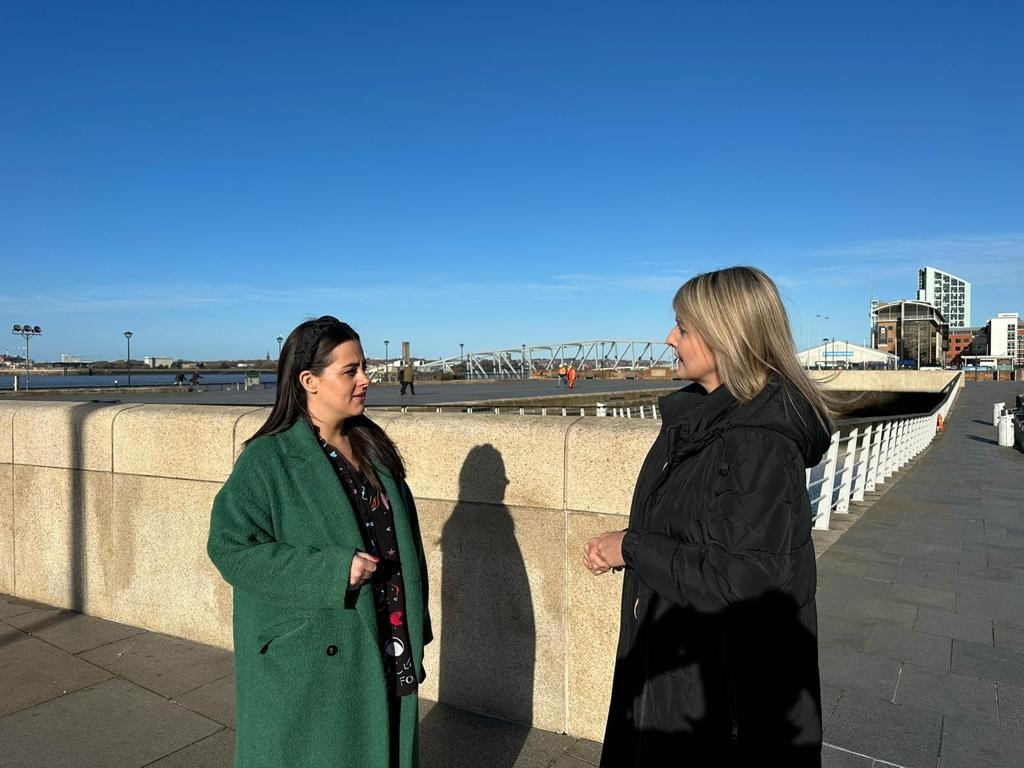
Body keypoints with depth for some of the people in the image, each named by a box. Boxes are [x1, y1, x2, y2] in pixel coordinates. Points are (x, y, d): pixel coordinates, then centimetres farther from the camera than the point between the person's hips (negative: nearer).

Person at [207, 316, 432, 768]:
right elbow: (230, 548, -17)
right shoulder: (268, 460, -14)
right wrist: (332, 571, -24)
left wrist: (414, 627, 10)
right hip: (309, 661, -5)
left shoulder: (371, 446, 4)